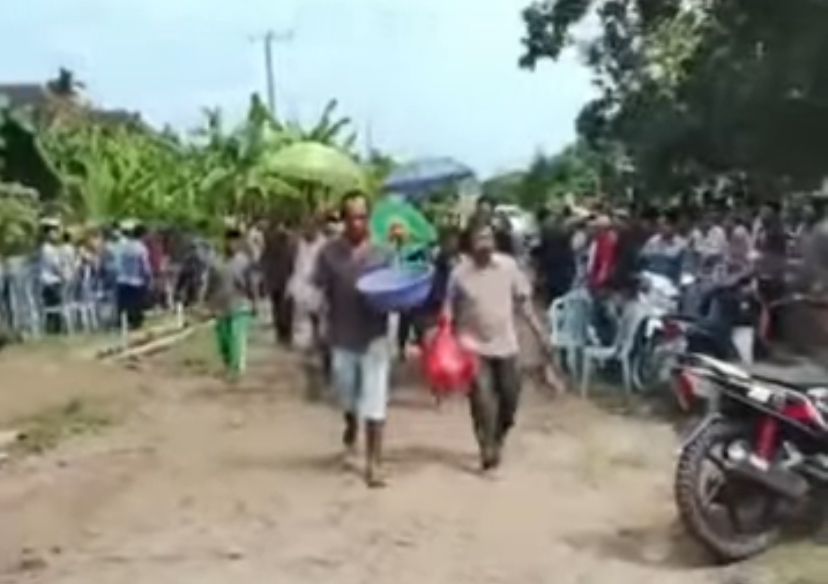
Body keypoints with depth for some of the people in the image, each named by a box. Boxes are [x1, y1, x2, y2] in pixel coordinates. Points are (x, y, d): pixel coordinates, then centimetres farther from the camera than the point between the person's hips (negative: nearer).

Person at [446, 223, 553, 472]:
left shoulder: (509, 266, -4)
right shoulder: (460, 272, -10)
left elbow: (523, 301, 4)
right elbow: (449, 311, -4)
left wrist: (539, 331, 2)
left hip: (505, 344, 3)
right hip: (475, 347, -3)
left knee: (509, 397, 10)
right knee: (482, 400, -7)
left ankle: (498, 437, 36)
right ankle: (487, 448, 7)